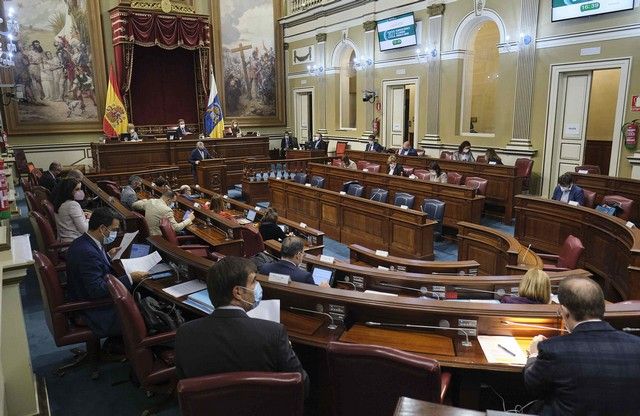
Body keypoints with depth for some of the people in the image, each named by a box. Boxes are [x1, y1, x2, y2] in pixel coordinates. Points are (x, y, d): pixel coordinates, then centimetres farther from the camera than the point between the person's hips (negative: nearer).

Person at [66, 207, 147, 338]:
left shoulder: (82, 242, 3)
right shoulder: (87, 252, -28)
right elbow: (97, 290, -30)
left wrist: (108, 255, 11)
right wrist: (130, 278, -27)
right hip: (96, 313, -10)